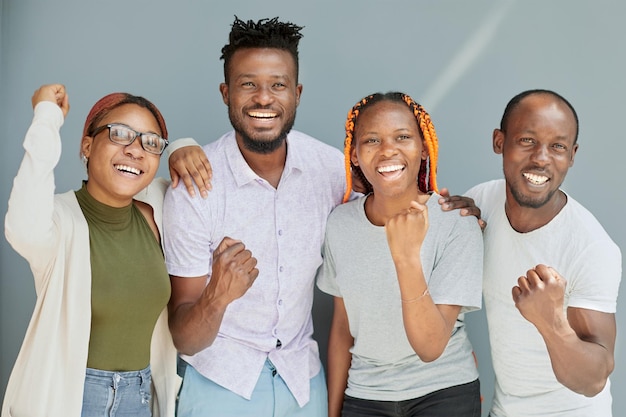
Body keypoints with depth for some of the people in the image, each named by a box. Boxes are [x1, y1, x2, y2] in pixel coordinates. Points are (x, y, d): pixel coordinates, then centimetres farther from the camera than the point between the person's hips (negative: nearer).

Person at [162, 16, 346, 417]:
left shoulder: (331, 166, -10)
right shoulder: (193, 188, -17)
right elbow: (184, 340, -16)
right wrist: (218, 295, -37)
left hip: (304, 379, 3)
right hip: (222, 385, -3)